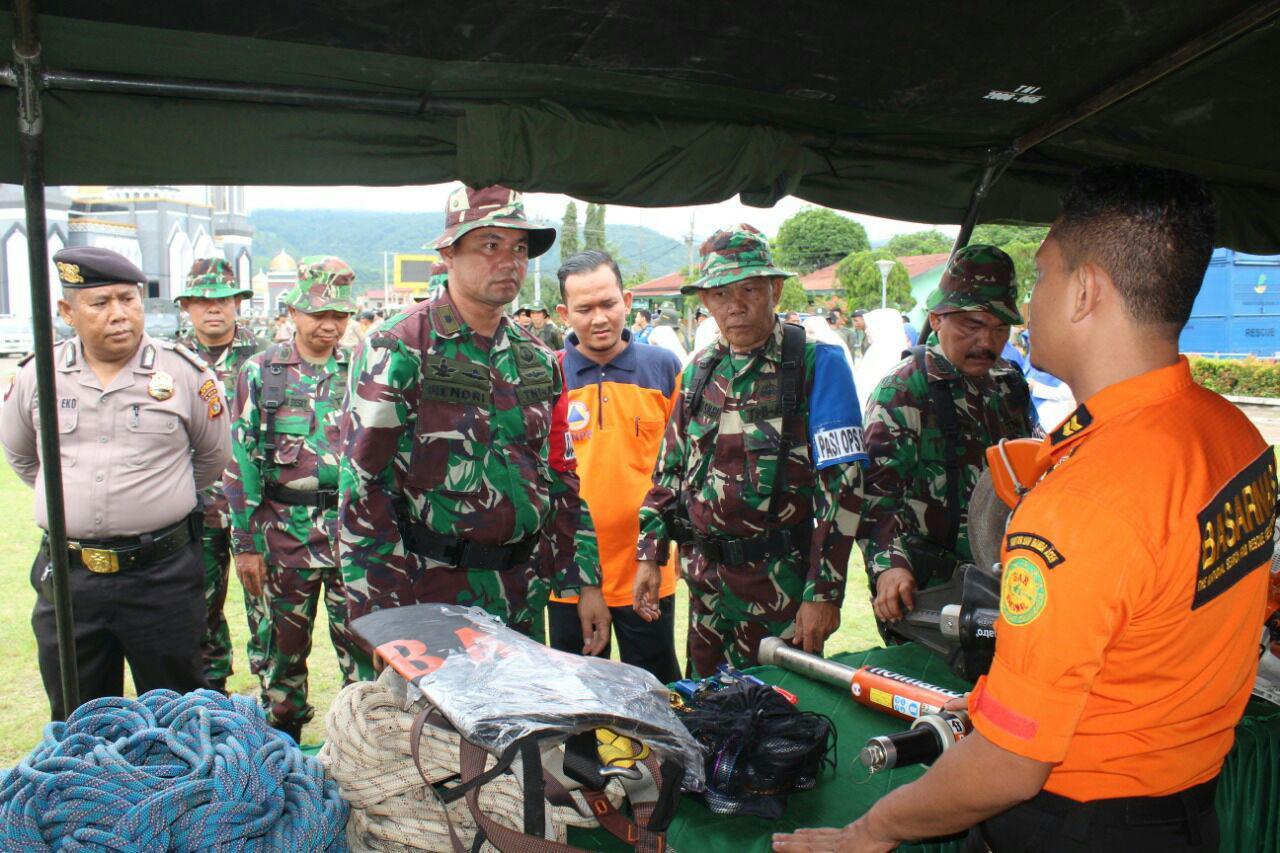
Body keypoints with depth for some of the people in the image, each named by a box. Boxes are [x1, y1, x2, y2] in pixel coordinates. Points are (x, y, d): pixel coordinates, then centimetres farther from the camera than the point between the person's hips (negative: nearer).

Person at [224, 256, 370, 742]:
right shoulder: (262, 371, 1)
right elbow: (243, 460, -1)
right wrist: (246, 542, -3)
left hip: (354, 530, 1)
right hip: (286, 532, 0)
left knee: (360, 640, 4)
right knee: (284, 643, 12)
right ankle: (281, 739, 29)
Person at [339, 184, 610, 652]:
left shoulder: (539, 361, 8)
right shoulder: (398, 350, -10)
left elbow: (562, 480, 13)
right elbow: (362, 487, -13)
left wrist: (586, 583, 8)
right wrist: (386, 617, -16)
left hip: (524, 598, 6)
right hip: (429, 599, -5)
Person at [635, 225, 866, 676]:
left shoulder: (816, 363, -10)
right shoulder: (700, 370, 7)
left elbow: (841, 484, -14)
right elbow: (670, 469, 15)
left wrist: (823, 592, -17)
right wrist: (649, 555, 9)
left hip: (781, 582, -5)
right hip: (706, 579, 5)